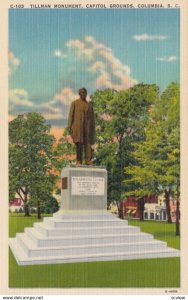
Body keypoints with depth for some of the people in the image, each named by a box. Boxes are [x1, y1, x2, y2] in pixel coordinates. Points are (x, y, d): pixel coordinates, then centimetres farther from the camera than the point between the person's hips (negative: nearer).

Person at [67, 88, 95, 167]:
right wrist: (69, 127, -6)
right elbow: (71, 115, 2)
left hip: (87, 126, 2)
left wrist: (93, 128, 6)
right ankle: (78, 161, -2)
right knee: (79, 143, -6)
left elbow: (92, 117, 12)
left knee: (88, 143, -3)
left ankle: (88, 161, -2)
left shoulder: (89, 104, 13)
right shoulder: (74, 103, 6)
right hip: (78, 126, -2)